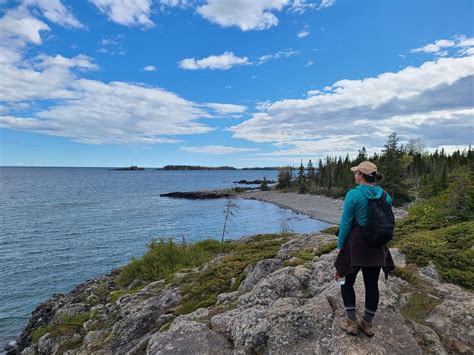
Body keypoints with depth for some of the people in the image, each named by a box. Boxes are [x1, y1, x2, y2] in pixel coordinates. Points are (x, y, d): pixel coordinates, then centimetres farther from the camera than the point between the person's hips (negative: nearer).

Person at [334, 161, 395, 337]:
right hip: (377, 245, 6)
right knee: (372, 284, 15)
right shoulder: (385, 195, 1)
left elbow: (345, 223, -14)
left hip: (356, 243, -5)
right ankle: (367, 324, 29)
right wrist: (381, 242, 19)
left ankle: (352, 322, 19)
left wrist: (340, 247, -3)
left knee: (347, 281, 13)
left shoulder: (353, 194, -17)